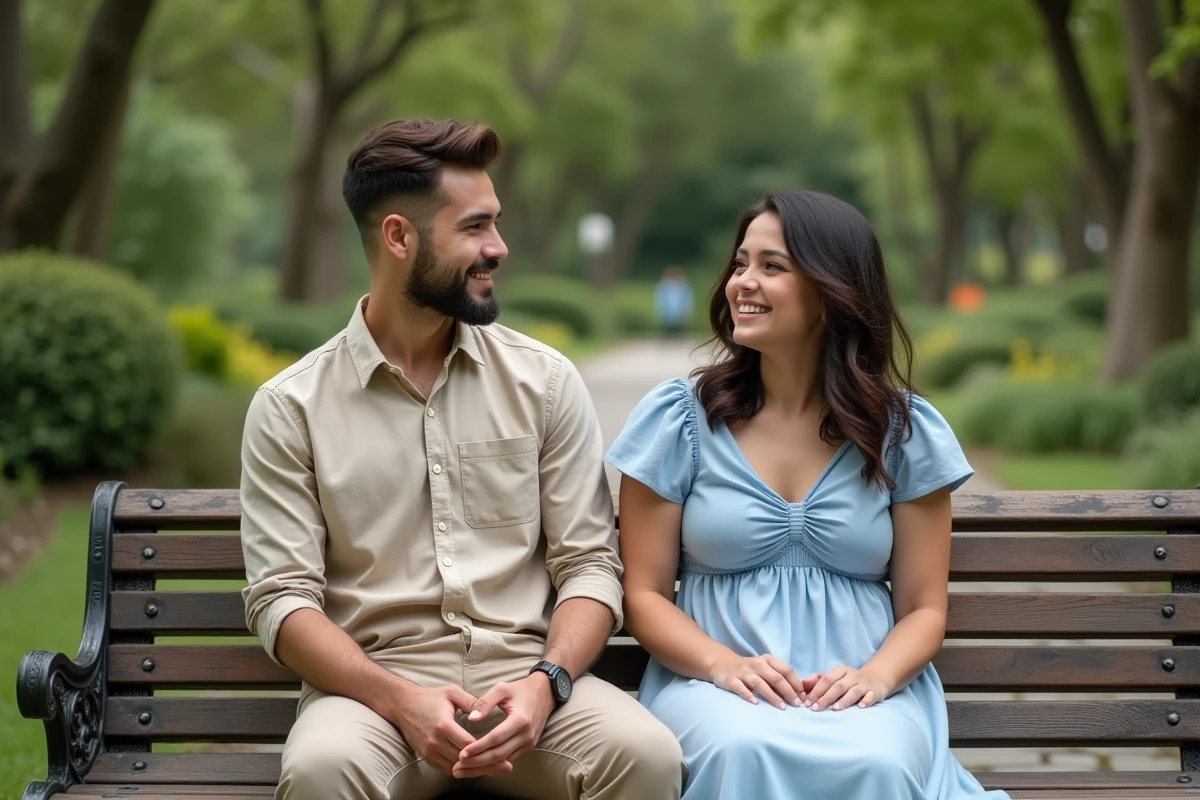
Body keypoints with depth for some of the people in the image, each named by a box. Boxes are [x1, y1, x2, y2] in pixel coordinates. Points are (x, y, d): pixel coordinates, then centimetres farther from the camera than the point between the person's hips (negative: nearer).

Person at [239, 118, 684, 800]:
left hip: (524, 674, 2)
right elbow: (281, 596, -3)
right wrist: (399, 699, -20)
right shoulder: (291, 407, 2)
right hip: (373, 683, -1)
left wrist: (546, 682, -15)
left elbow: (589, 563, 5)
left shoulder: (545, 382, 7)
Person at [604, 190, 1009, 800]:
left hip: (862, 693, 1)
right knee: (746, 751, -37)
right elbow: (644, 595, 3)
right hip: (714, 685, -1)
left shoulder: (904, 431, 6)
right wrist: (725, 666, -16)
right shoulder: (678, 418, 4)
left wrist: (875, 675, -15)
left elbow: (924, 607, 8)